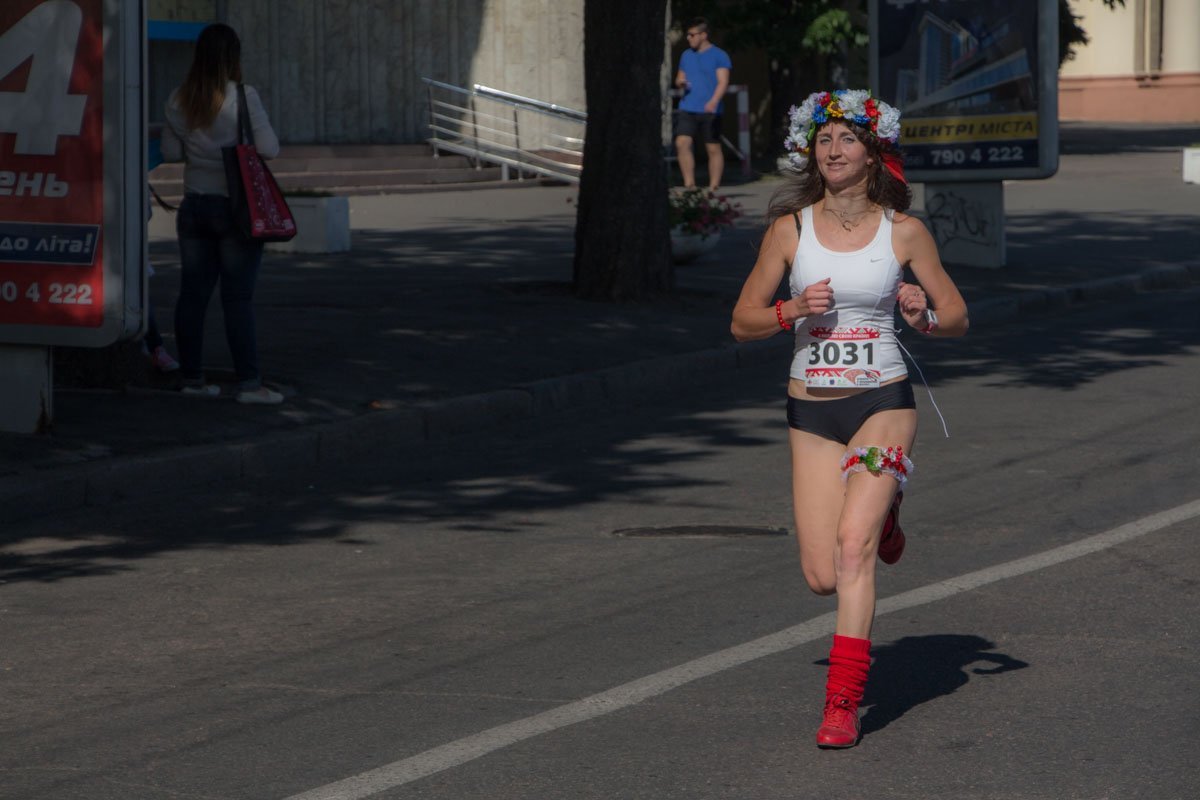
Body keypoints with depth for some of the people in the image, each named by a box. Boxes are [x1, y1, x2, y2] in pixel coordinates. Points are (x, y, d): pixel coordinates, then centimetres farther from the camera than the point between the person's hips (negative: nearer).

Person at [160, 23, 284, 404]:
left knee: (192, 293, 9)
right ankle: (249, 383, -4)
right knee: (238, 297, -4)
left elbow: (171, 152, 7)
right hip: (235, 205, -5)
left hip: (195, 205, 5)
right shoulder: (242, 97, -13)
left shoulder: (178, 101, 1)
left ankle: (192, 377, 14)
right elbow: (269, 148, -12)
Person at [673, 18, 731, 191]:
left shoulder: (719, 56, -1)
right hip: (687, 109, 4)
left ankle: (714, 187, 8)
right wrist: (680, 82, -2)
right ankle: (689, 184, -6)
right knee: (681, 143, -11)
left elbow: (723, 82, -9)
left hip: (709, 111, -4)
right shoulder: (686, 55, 17)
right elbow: (679, 79, 24)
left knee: (713, 148, 0)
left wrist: (714, 101, -25)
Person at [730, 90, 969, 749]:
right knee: (822, 577, 0)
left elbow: (959, 317, 6)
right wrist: (794, 311, -15)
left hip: (884, 402, -2)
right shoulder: (790, 229, 1)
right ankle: (880, 514, 36)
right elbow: (742, 322, 5)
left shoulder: (903, 232, -1)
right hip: (812, 410, 2)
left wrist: (924, 317, -16)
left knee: (853, 545, -20)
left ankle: (842, 702, -16)